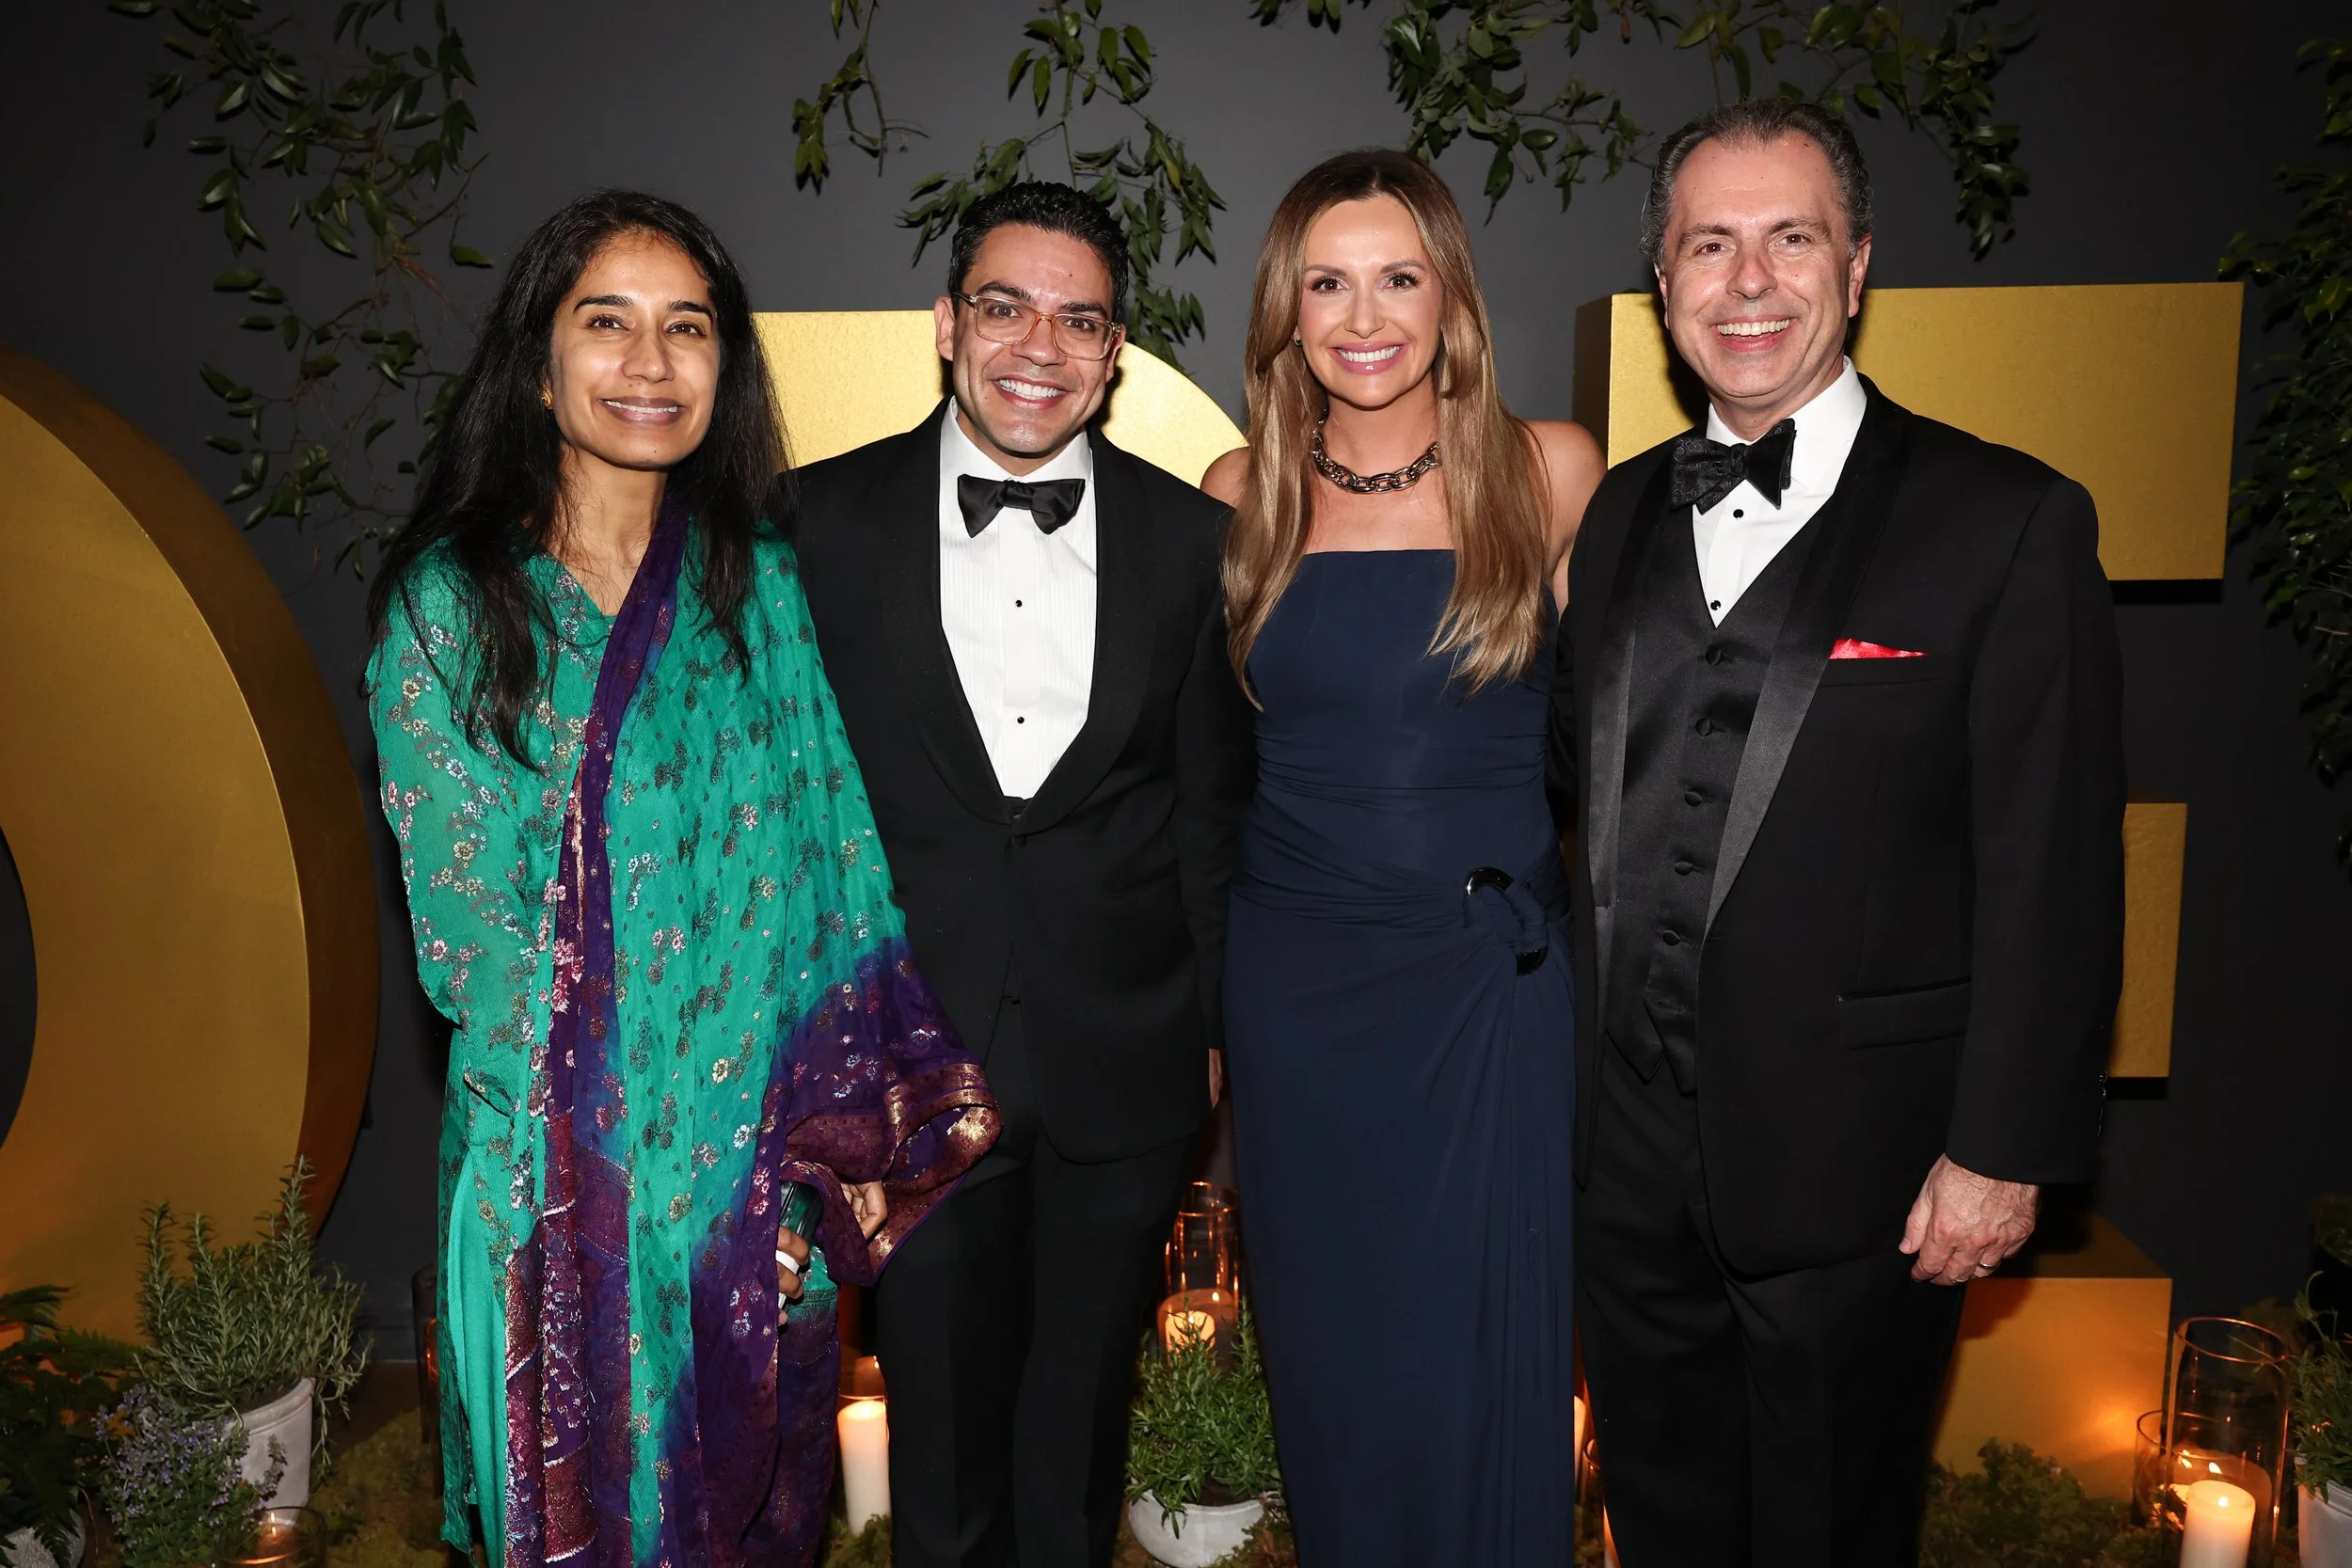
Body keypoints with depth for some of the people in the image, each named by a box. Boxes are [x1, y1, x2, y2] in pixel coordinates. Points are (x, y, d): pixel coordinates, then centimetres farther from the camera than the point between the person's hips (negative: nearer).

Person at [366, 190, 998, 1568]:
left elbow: (832, 868, -1)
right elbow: (463, 907, -5)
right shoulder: (449, 600, -4)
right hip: (551, 1159, -1)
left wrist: (842, 1122, -8)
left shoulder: (762, 584, 1)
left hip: (759, 1152, 2)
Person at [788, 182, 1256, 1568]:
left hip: (1127, 1068, 1)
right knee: (939, 1403, 17)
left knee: (1082, 1409, 19)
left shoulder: (1194, 539, -1)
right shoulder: (823, 522, -3)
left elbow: (1215, 811, 3)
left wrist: (1221, 1030, 5)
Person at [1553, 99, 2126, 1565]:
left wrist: (2004, 1151, -12)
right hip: (1628, 1150, 5)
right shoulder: (1621, 514, 7)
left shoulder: (2011, 521, -9)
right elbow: (1583, 787, 9)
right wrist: (1568, 1070, 7)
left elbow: (2053, 875, -10)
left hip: (1853, 1166, -4)